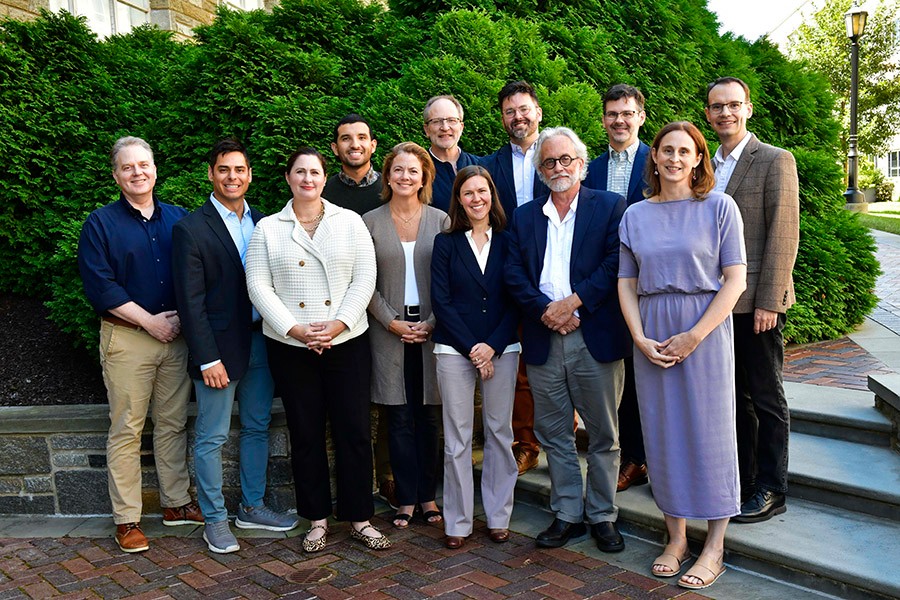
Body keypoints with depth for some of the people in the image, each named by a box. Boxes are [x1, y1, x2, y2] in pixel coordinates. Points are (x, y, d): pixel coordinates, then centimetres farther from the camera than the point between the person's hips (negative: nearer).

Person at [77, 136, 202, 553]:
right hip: (127, 338, -3)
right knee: (126, 430, 1)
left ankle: (176, 503, 23)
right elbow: (99, 285, -7)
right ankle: (126, 519, 11)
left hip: (176, 335, 3)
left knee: (173, 423, 10)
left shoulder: (178, 219, 11)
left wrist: (182, 316, -6)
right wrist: (150, 321, -12)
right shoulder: (100, 224, 1)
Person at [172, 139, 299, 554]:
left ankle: (252, 507, 32)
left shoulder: (262, 223, 9)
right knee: (211, 438, 5)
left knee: (257, 427, 16)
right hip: (220, 347, -6)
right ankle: (214, 519, 21)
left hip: (261, 340, 6)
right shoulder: (191, 229, -8)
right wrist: (208, 359, -15)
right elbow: (190, 301, -11)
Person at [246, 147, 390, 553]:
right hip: (290, 348, 0)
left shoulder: (350, 222, 6)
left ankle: (359, 519, 16)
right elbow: (258, 287, -1)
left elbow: (365, 279, -1)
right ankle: (317, 520, 22)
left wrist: (337, 325, -12)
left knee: (354, 431, 2)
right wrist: (296, 329, -12)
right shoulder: (267, 229, 6)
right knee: (306, 434, 8)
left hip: (347, 343, 0)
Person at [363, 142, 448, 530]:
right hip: (389, 331, 0)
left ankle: (427, 496, 20)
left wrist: (432, 323, -8)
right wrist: (391, 322, -8)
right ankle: (406, 499, 16)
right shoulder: (370, 222, 4)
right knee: (400, 418, 5)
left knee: (429, 417, 6)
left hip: (432, 330, 0)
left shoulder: (441, 221, 4)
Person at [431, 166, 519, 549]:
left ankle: (498, 516, 20)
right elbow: (441, 301, -2)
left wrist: (492, 346, -9)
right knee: (457, 437, 2)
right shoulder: (446, 243, 5)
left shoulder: (507, 242, 7)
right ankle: (458, 522, 13)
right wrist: (472, 348, -9)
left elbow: (516, 300, 2)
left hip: (501, 349, 1)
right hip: (455, 350, -1)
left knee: (500, 432, 7)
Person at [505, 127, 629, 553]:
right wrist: (546, 310, -12)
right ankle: (567, 514, 24)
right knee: (553, 434, 10)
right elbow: (514, 275, 3)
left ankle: (602, 515, 22)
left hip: (596, 338, -3)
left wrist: (572, 303, -15)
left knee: (603, 434, 7)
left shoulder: (610, 207, 4)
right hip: (543, 340, 3)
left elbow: (615, 264, -7)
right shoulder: (524, 216, 13)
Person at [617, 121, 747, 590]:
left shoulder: (719, 207, 0)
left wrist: (694, 336, -14)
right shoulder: (635, 215, 9)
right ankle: (676, 538, 22)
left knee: (710, 432, 2)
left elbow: (735, 280, -6)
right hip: (652, 337, 3)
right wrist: (641, 339, -6)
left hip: (705, 330, -3)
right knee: (663, 433, 7)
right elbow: (627, 283, 7)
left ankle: (714, 548, 15)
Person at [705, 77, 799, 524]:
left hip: (757, 302, -6)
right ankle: (740, 481, 25)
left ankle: (770, 492, 15)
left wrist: (768, 301, -17)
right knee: (735, 396, 14)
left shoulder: (775, 161, -5)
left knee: (766, 398, 3)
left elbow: (784, 235, -12)